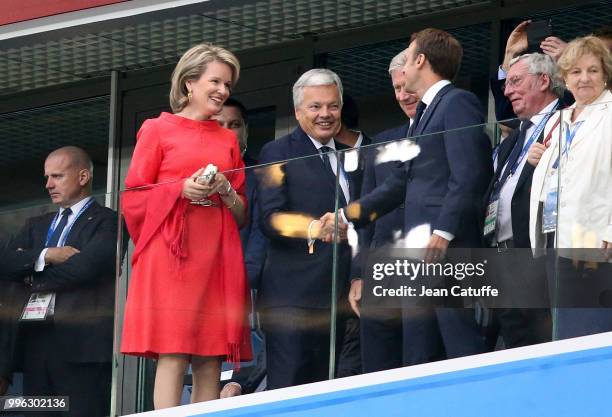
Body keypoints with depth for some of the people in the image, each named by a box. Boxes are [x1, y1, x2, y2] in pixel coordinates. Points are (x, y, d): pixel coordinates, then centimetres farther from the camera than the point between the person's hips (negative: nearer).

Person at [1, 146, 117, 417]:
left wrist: (36, 280, -1)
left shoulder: (107, 221, 2)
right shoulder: (37, 225, 24)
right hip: (36, 338, 6)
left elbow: (88, 265, -14)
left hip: (81, 342, -6)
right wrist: (46, 255, -7)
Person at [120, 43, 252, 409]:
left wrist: (226, 191, -1)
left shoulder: (228, 139, 19)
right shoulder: (158, 129, 7)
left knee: (210, 360, -2)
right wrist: (181, 190, -11)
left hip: (217, 256, 4)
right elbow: (134, 198, 3)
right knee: (173, 355, -13)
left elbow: (242, 213, 20)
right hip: (172, 253, -4)